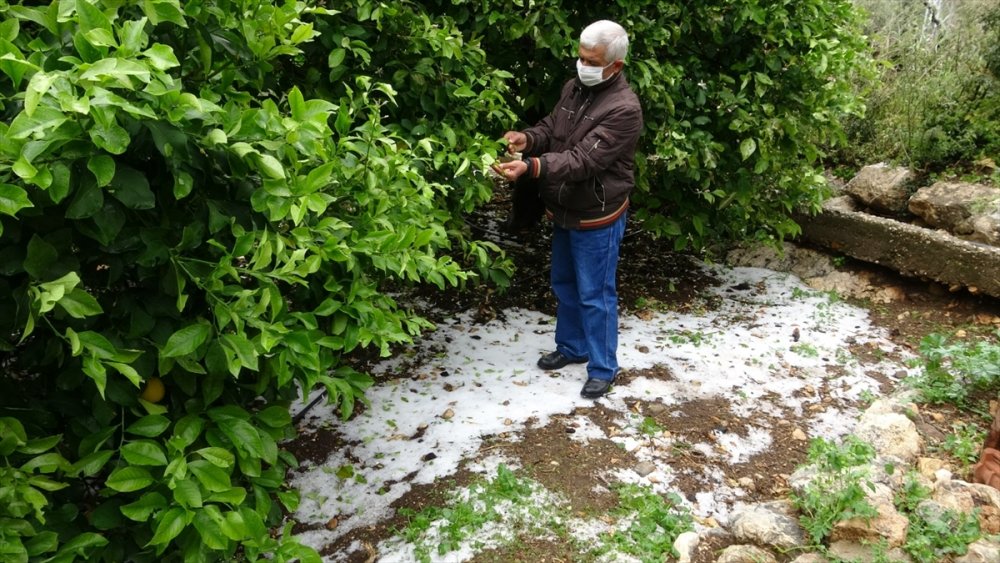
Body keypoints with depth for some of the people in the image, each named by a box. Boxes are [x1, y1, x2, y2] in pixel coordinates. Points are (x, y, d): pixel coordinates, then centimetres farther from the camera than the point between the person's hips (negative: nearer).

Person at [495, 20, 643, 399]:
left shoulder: (624, 109, -24)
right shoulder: (575, 87, 2)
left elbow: (584, 160, -31)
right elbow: (551, 127, 12)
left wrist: (531, 167, -42)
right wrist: (528, 139, -12)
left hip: (597, 219, -8)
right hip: (564, 212, 8)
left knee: (595, 295, 3)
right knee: (564, 285, 21)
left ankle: (603, 368, 20)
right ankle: (571, 347, 40)